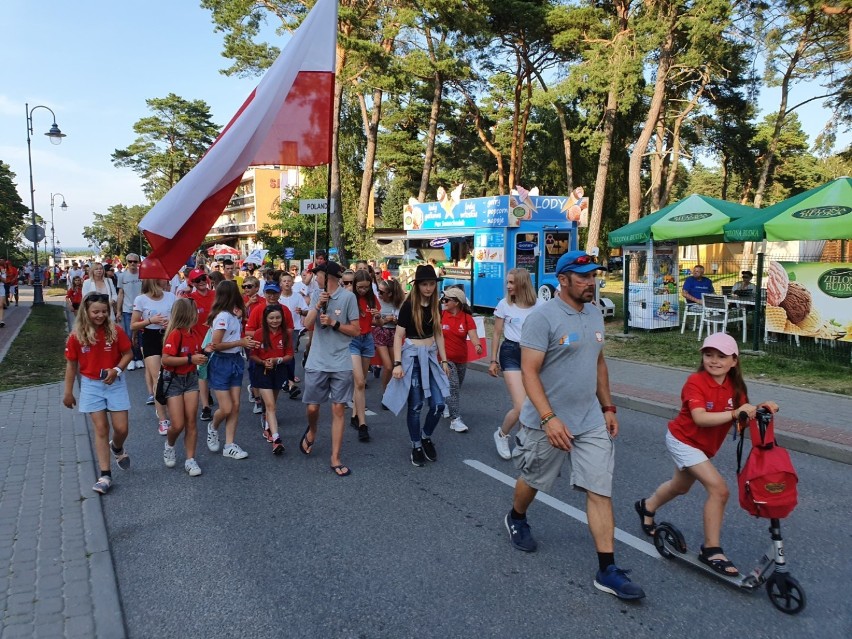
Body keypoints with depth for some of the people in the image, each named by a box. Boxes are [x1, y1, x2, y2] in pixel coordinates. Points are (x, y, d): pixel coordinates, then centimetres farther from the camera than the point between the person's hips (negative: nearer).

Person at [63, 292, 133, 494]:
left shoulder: (115, 331, -10)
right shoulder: (76, 336, -8)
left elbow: (128, 354, 0)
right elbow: (72, 365, 2)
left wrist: (117, 370, -18)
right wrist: (68, 392, 7)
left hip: (115, 383, 0)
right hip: (91, 385, 0)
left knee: (121, 428, 2)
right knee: (101, 429, 0)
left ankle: (117, 448, 39)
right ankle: (105, 475, 7)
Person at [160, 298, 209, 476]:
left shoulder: (193, 333, 4)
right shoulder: (175, 333, -17)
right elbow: (166, 359, -23)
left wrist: (203, 353, -2)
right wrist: (191, 359, -24)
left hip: (191, 378, 6)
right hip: (173, 381, -6)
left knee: (191, 421, 1)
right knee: (178, 425, -4)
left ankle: (190, 460, 8)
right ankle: (169, 446, 28)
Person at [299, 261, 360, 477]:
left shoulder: (348, 297, -4)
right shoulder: (317, 296, 8)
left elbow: (356, 330, -4)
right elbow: (307, 324, -1)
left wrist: (334, 323, -14)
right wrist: (318, 305, -14)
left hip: (341, 363, -3)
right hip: (317, 361, 3)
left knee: (338, 409, 0)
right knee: (312, 406, 8)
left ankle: (335, 459, 8)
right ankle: (311, 431, 42)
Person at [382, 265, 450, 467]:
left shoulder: (435, 306, 7)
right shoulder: (408, 305, -9)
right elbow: (398, 336, -10)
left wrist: (444, 360, 11)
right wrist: (397, 363, -16)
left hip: (431, 356, 5)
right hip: (412, 356, -5)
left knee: (438, 404, 1)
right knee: (415, 406, 2)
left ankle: (426, 437, 26)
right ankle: (416, 446, 18)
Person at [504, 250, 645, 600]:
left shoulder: (594, 314, 7)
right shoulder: (542, 317, -17)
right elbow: (529, 372, -21)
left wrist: (608, 407, 15)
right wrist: (549, 418, -28)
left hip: (591, 423, 6)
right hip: (548, 422, -5)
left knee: (600, 491, 1)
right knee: (533, 480, 16)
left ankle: (607, 570, 9)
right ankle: (516, 519, 47)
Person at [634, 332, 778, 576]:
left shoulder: (735, 387, -5)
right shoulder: (696, 382, -26)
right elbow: (700, 417, -38)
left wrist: (760, 409, -32)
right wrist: (734, 413, -48)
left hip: (703, 446, 8)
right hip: (683, 440, -8)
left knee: (681, 486, 29)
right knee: (718, 489, -20)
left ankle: (647, 506, 56)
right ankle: (711, 550, -7)